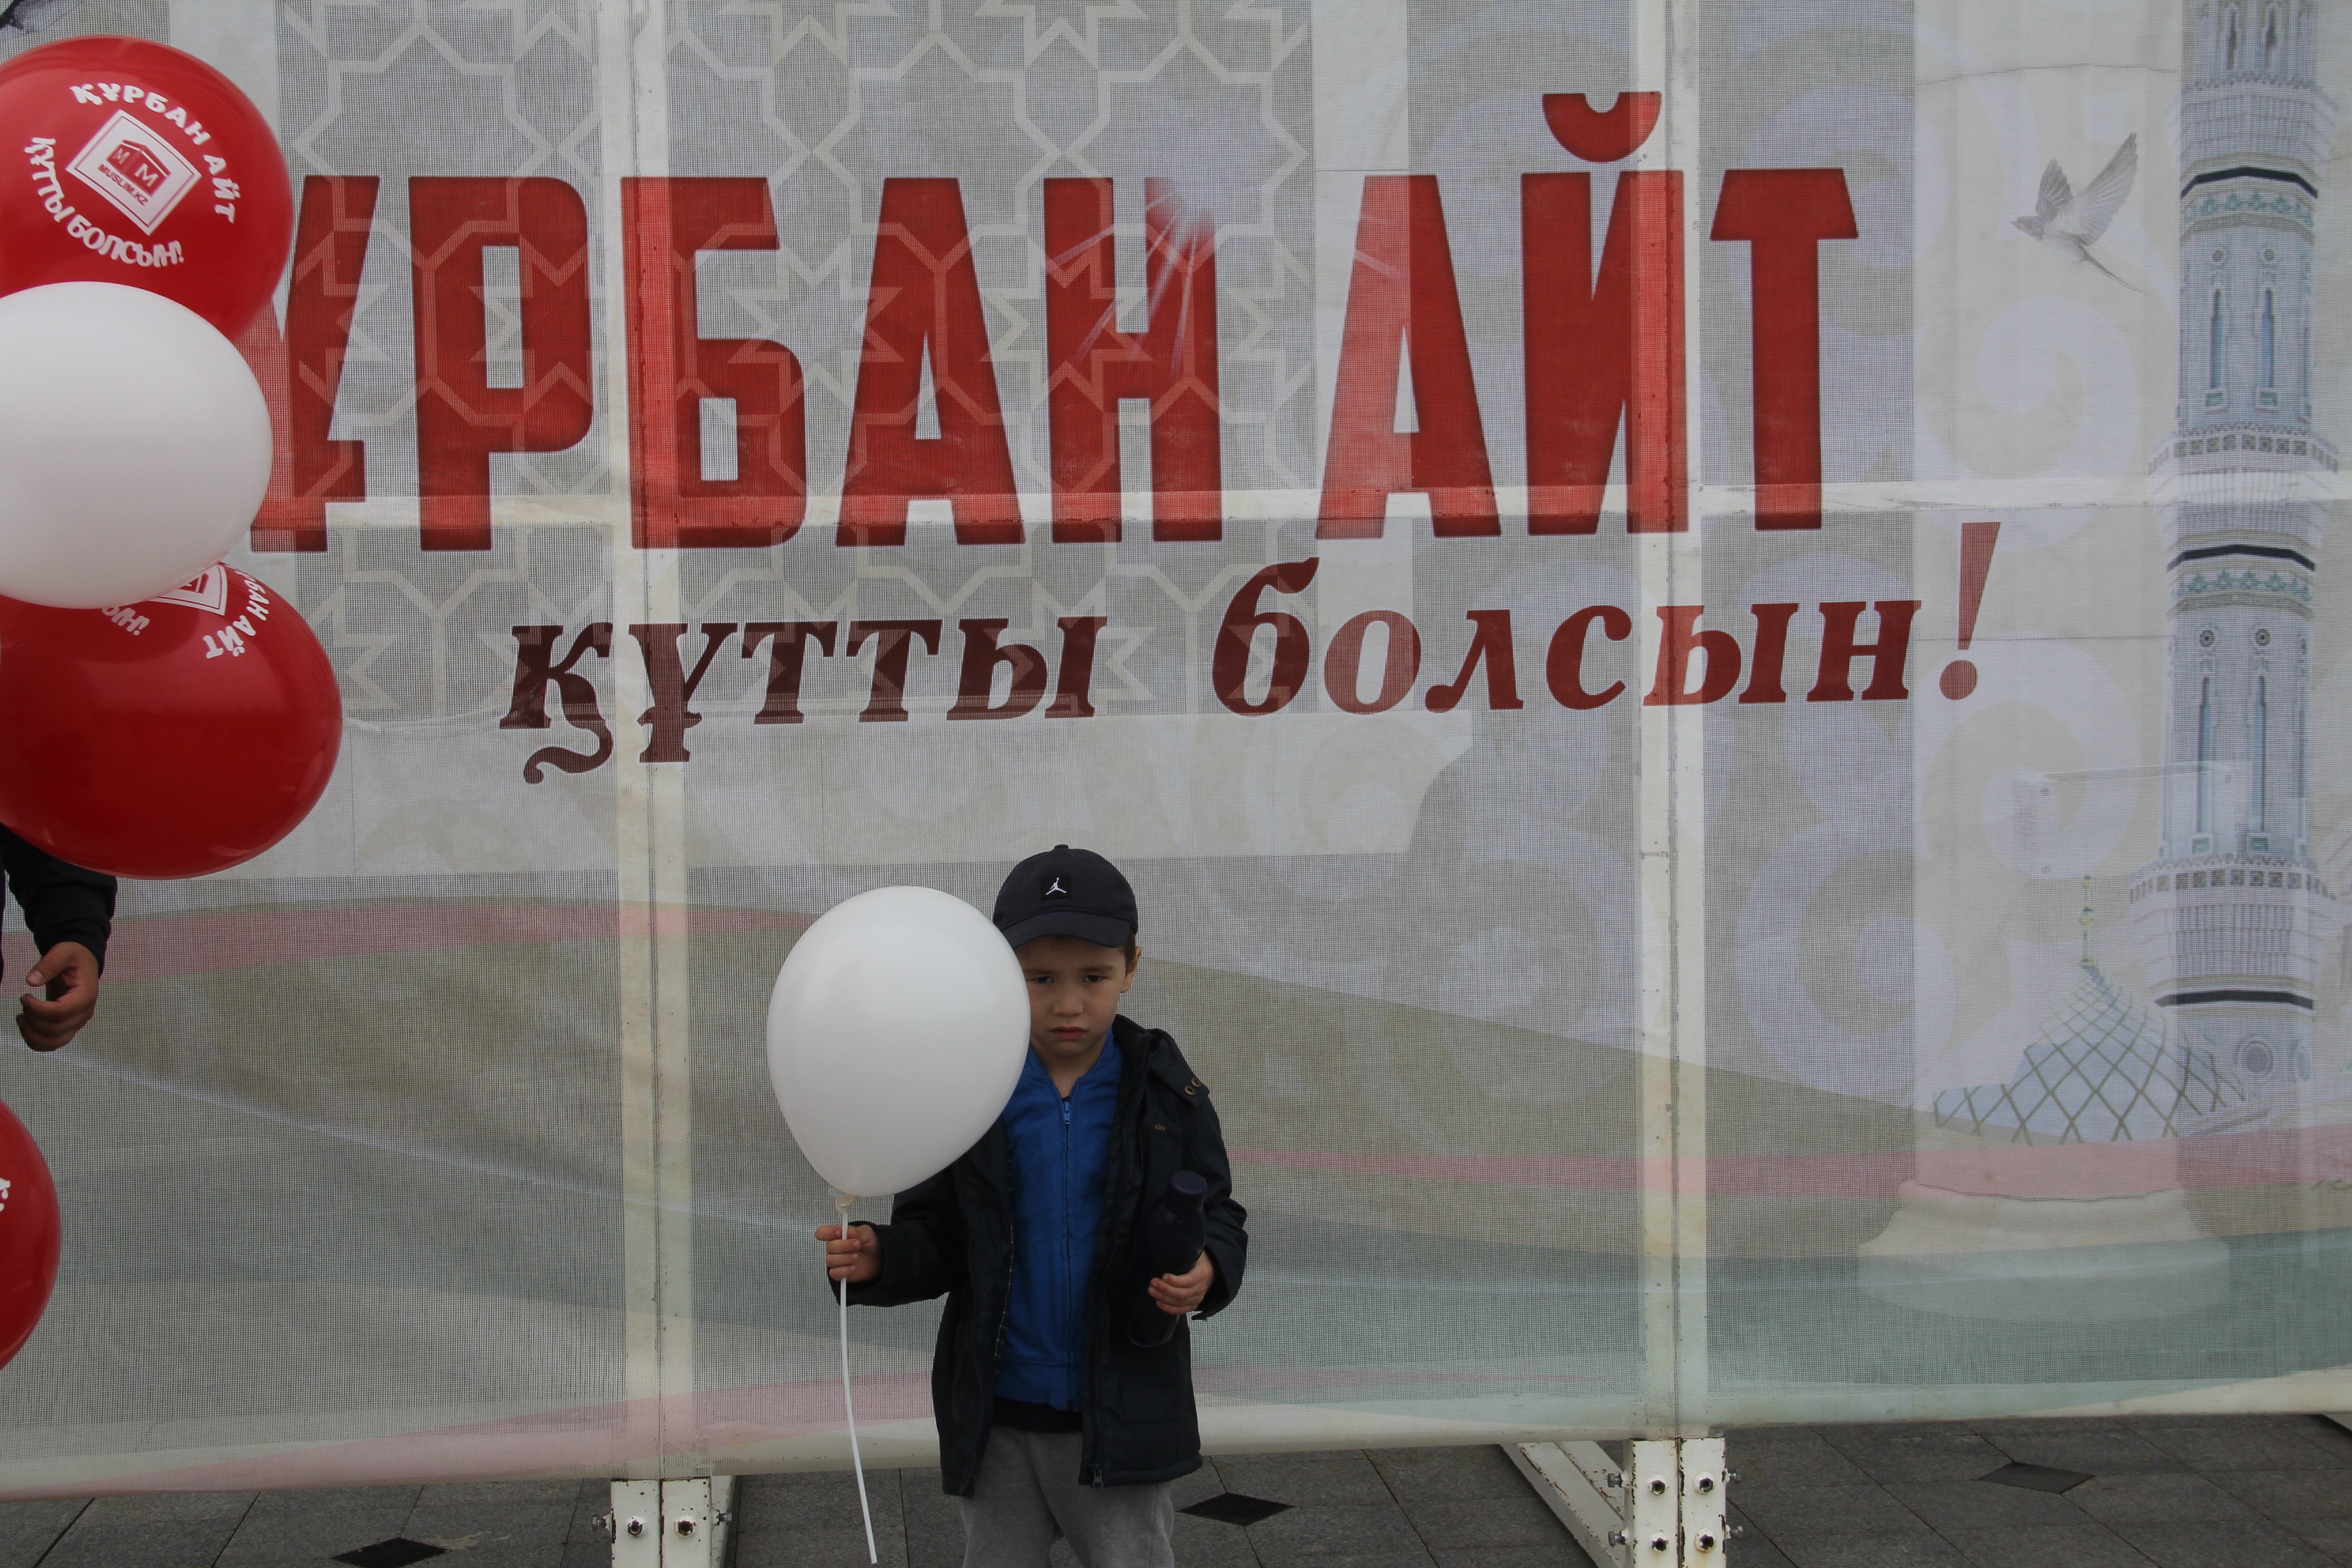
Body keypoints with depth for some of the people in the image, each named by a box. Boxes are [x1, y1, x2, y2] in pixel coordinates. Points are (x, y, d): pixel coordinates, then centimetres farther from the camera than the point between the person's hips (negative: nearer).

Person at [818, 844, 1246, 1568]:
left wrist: (1208, 1271, -20)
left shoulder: (1168, 1095, -4)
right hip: (999, 1421, 1)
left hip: (1123, 1419, -1)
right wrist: (878, 1257, -19)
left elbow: (1216, 1216, 2)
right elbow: (934, 1238, 2)